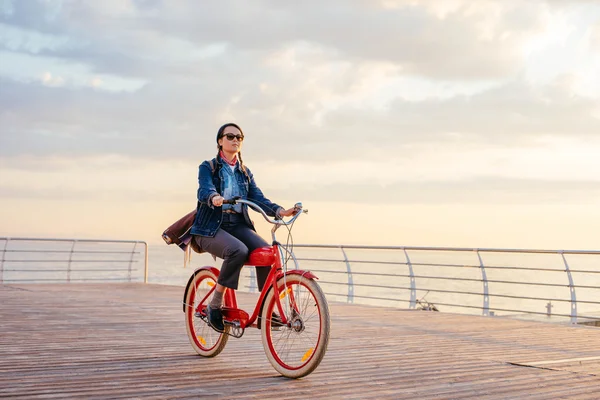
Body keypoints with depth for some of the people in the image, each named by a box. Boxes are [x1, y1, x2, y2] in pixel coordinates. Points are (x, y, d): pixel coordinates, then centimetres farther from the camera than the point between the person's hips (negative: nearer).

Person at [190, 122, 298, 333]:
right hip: (210, 227, -4)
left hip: (238, 225, 4)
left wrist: (280, 211, -15)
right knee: (238, 250, -35)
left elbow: (258, 198, 4)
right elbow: (204, 191, -17)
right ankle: (214, 305, -21)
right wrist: (214, 198, -42)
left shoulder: (245, 172, 18)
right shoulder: (208, 167, 4)